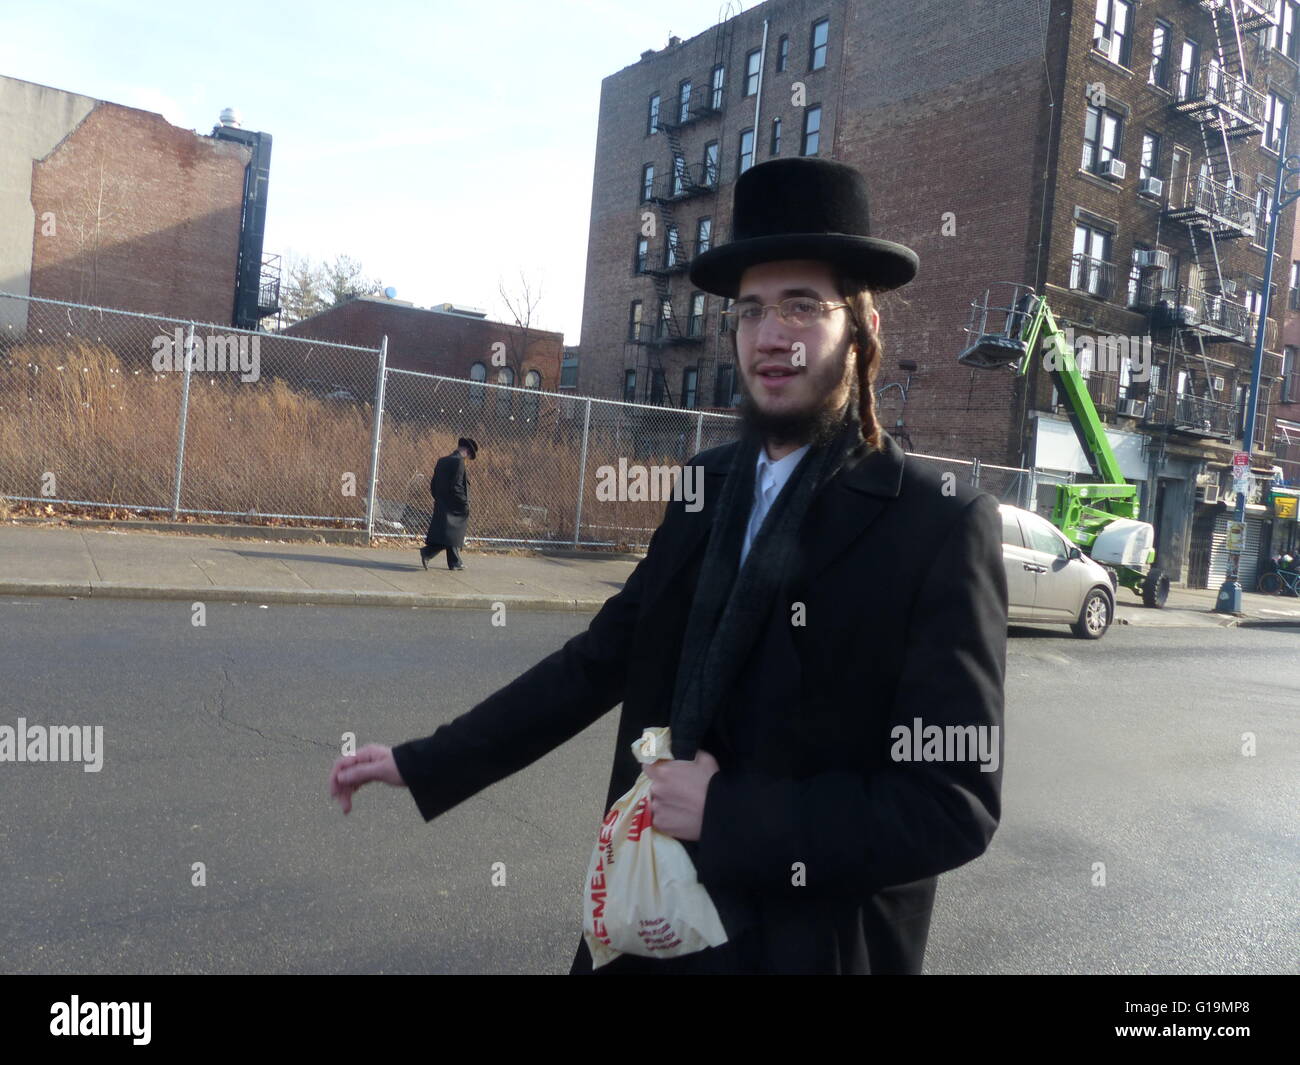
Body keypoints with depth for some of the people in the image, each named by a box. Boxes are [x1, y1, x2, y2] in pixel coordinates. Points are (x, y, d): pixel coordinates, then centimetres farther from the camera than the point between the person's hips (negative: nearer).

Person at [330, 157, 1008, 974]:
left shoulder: (943, 527, -16)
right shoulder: (708, 486, 1)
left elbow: (954, 804, -19)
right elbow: (597, 662, 4)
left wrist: (723, 813, -19)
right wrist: (423, 762, 4)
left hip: (807, 945, -4)